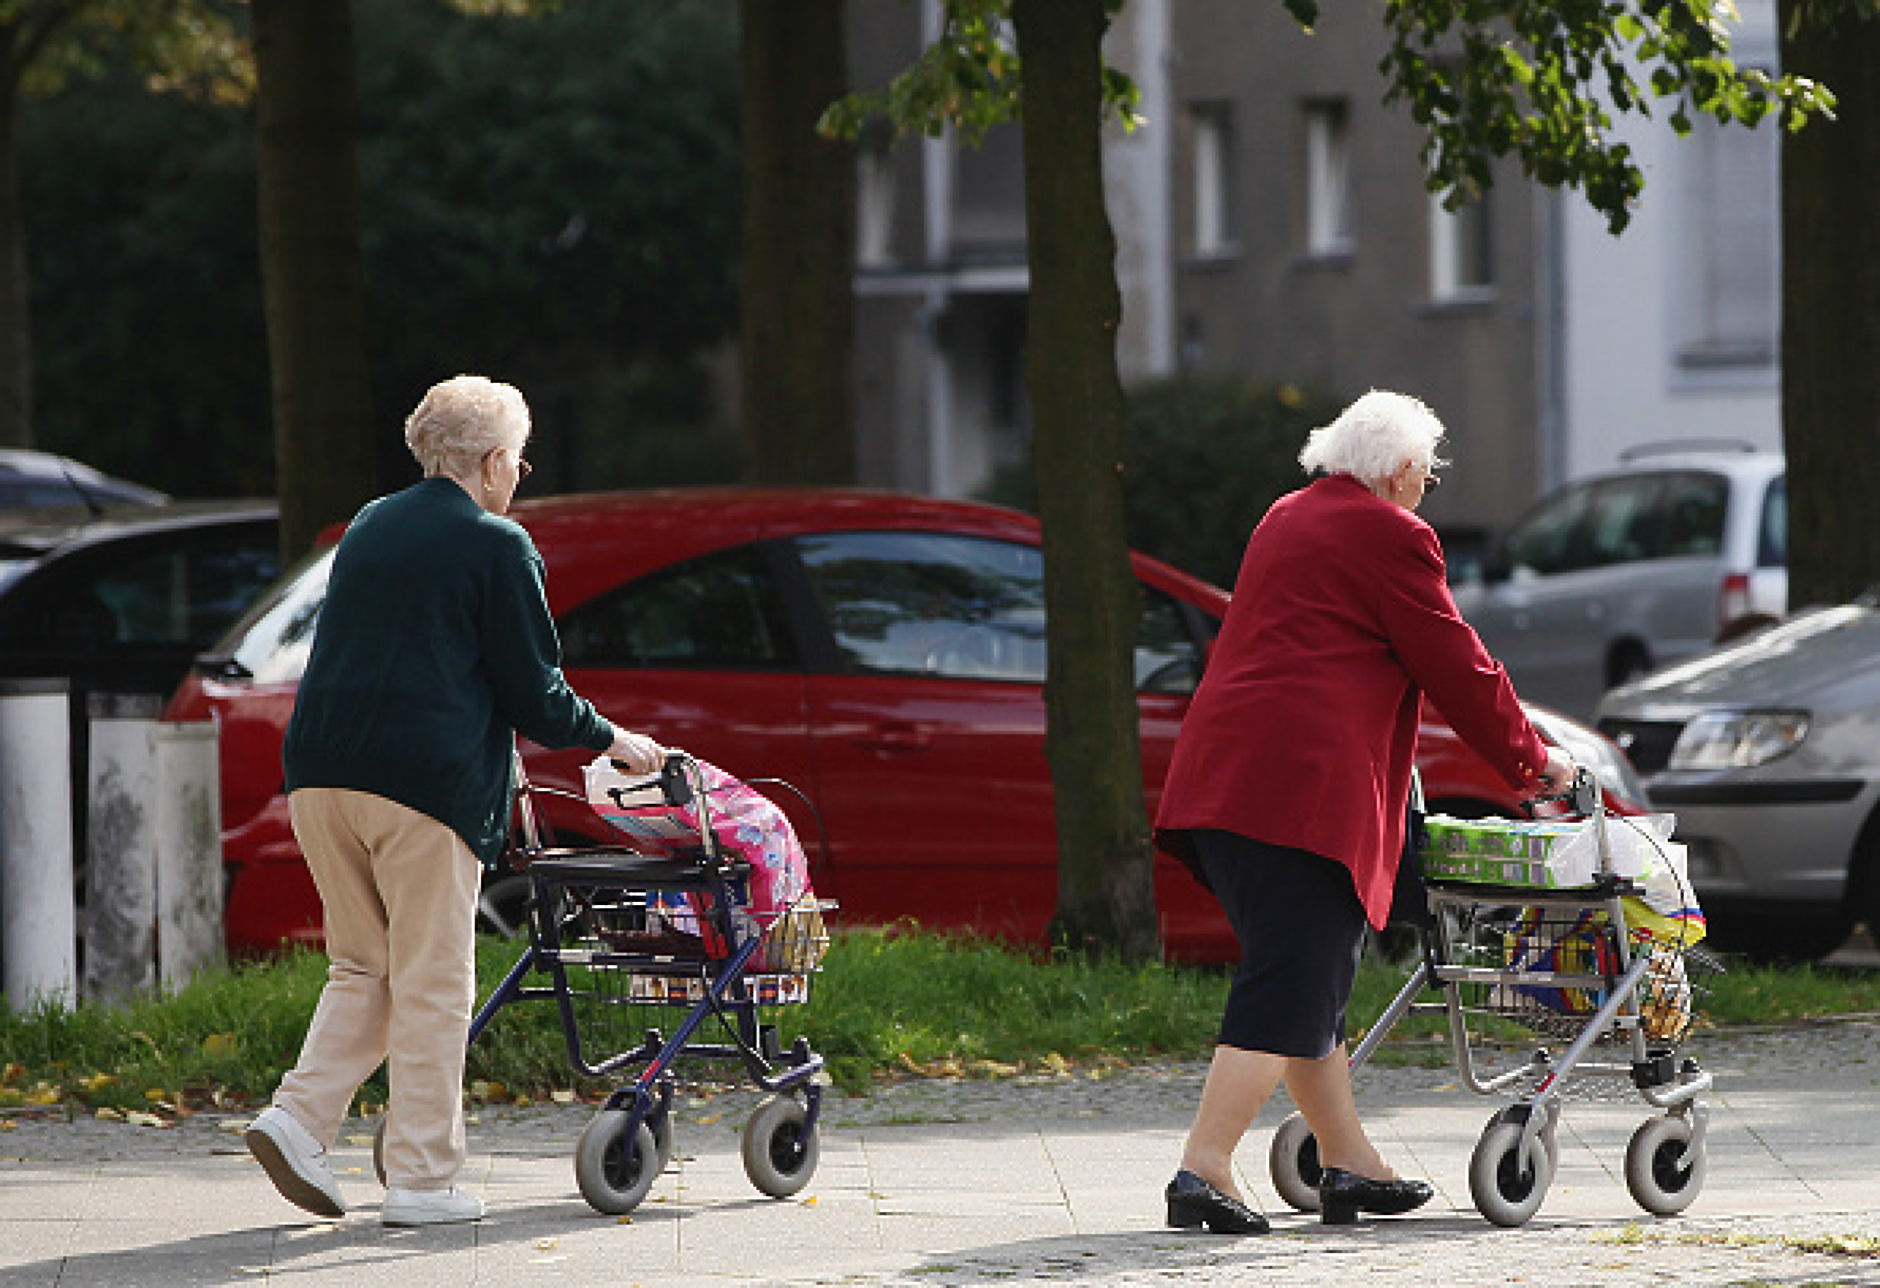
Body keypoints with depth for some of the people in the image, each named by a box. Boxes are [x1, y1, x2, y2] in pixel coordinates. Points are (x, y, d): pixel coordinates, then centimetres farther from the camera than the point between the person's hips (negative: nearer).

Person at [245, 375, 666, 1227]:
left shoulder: (368, 529, 19)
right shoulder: (497, 545, -2)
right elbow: (532, 692, -4)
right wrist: (610, 740, 14)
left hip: (320, 774, 6)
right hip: (426, 782, -6)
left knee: (364, 967, 17)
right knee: (432, 984, 1)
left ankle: (301, 1117, 0)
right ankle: (420, 1180, 2)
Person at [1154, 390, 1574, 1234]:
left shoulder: (1287, 519, 23)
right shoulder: (1389, 535, -4)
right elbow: (1456, 667, -1)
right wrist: (1532, 763, 12)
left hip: (1221, 775, 9)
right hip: (1303, 783, -9)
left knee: (1311, 980, 15)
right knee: (1289, 988, -10)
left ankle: (1349, 1164, 20)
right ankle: (1203, 1170, -17)